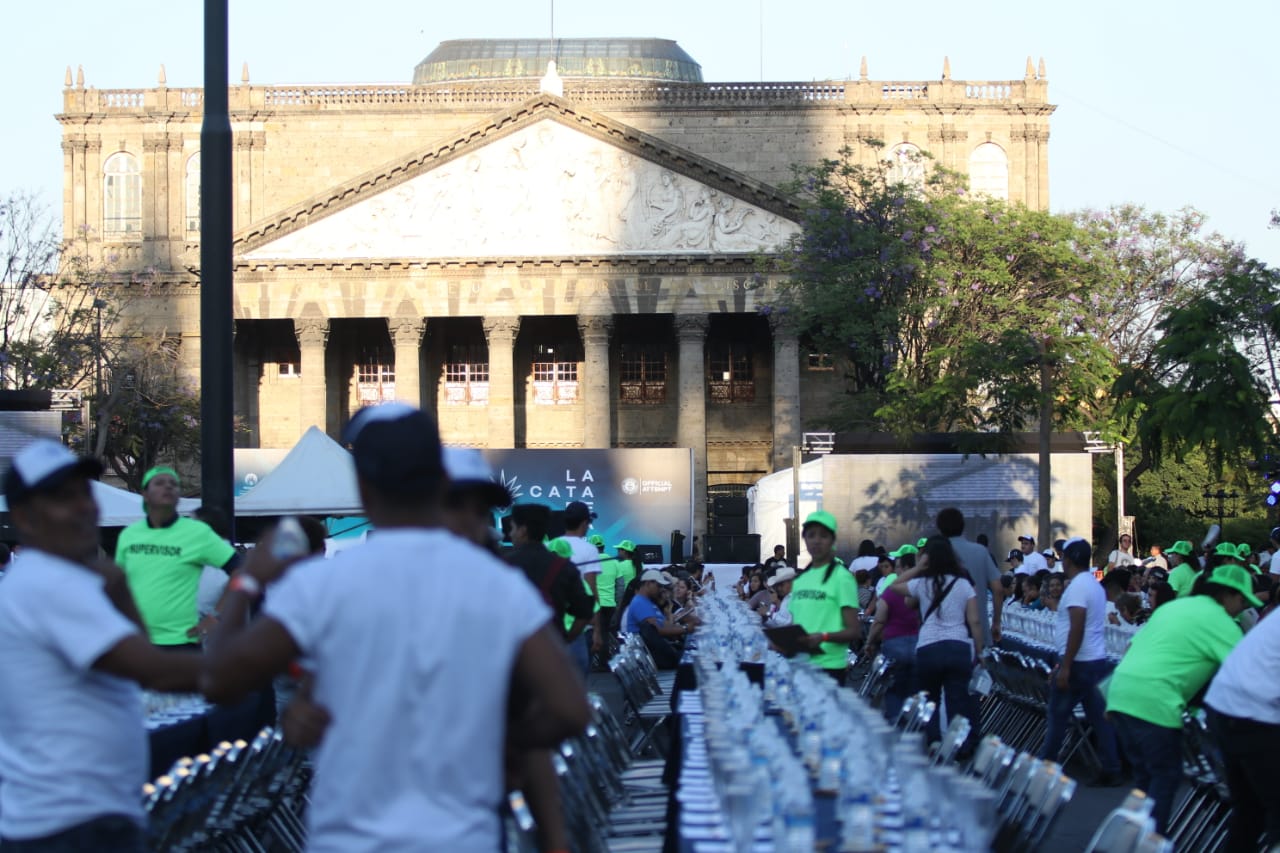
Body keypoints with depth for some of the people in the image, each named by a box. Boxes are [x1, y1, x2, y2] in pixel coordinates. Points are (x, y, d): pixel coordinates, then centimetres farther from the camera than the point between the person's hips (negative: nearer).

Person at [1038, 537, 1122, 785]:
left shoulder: (1077, 586, -15)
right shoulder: (1095, 585, 16)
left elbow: (1077, 628, -22)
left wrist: (1065, 667, -22)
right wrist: (1064, 663, 25)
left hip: (1079, 663, -9)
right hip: (1097, 660, 9)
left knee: (1056, 715, 1)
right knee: (1100, 716, 7)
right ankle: (1111, 771, 6)